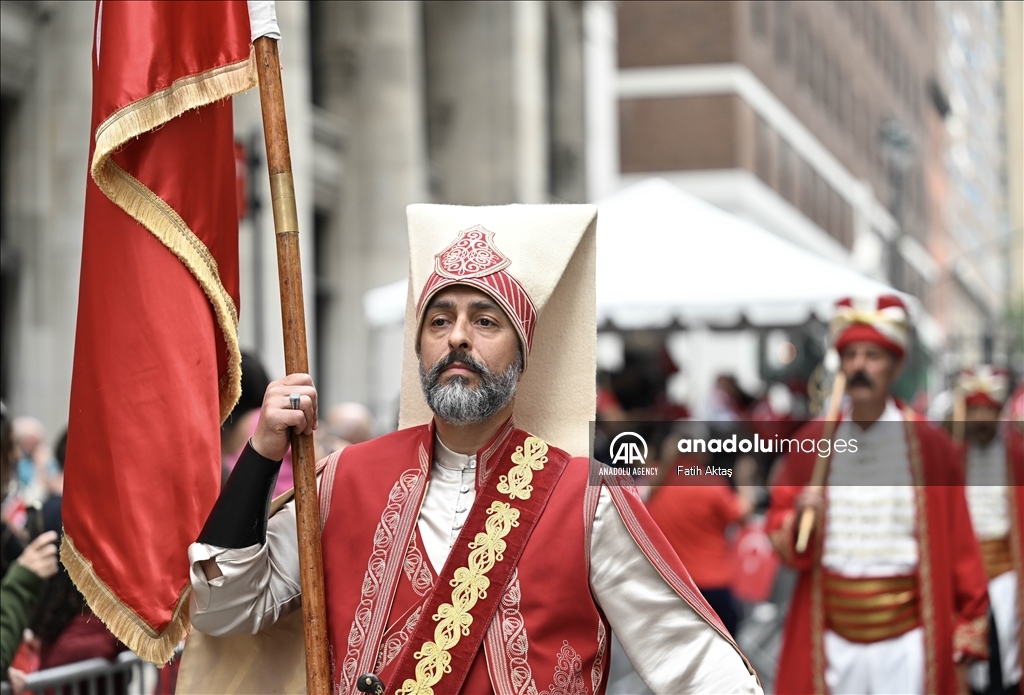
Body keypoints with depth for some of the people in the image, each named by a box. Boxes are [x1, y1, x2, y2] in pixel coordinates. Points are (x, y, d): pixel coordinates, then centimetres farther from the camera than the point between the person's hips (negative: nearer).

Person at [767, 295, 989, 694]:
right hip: (833, 639, 2)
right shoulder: (812, 441, 5)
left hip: (907, 639, -2)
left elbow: (959, 545, 1)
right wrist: (798, 520, -15)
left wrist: (965, 637, -1)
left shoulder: (928, 444, -1)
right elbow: (780, 536, 8)